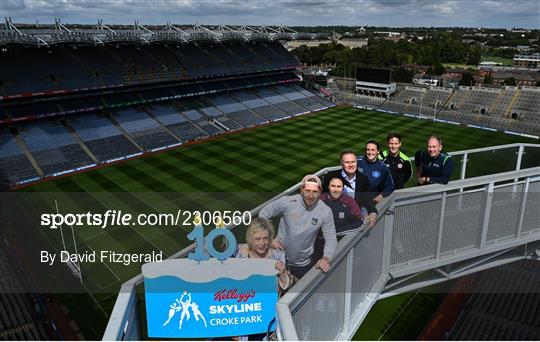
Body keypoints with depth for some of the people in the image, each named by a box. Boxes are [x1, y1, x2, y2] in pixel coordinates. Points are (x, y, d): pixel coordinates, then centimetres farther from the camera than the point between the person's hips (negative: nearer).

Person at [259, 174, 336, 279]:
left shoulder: (325, 212, -15)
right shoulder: (287, 202, -19)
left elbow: (331, 239, -9)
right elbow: (263, 214, -7)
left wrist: (326, 258, -27)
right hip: (280, 259, -1)